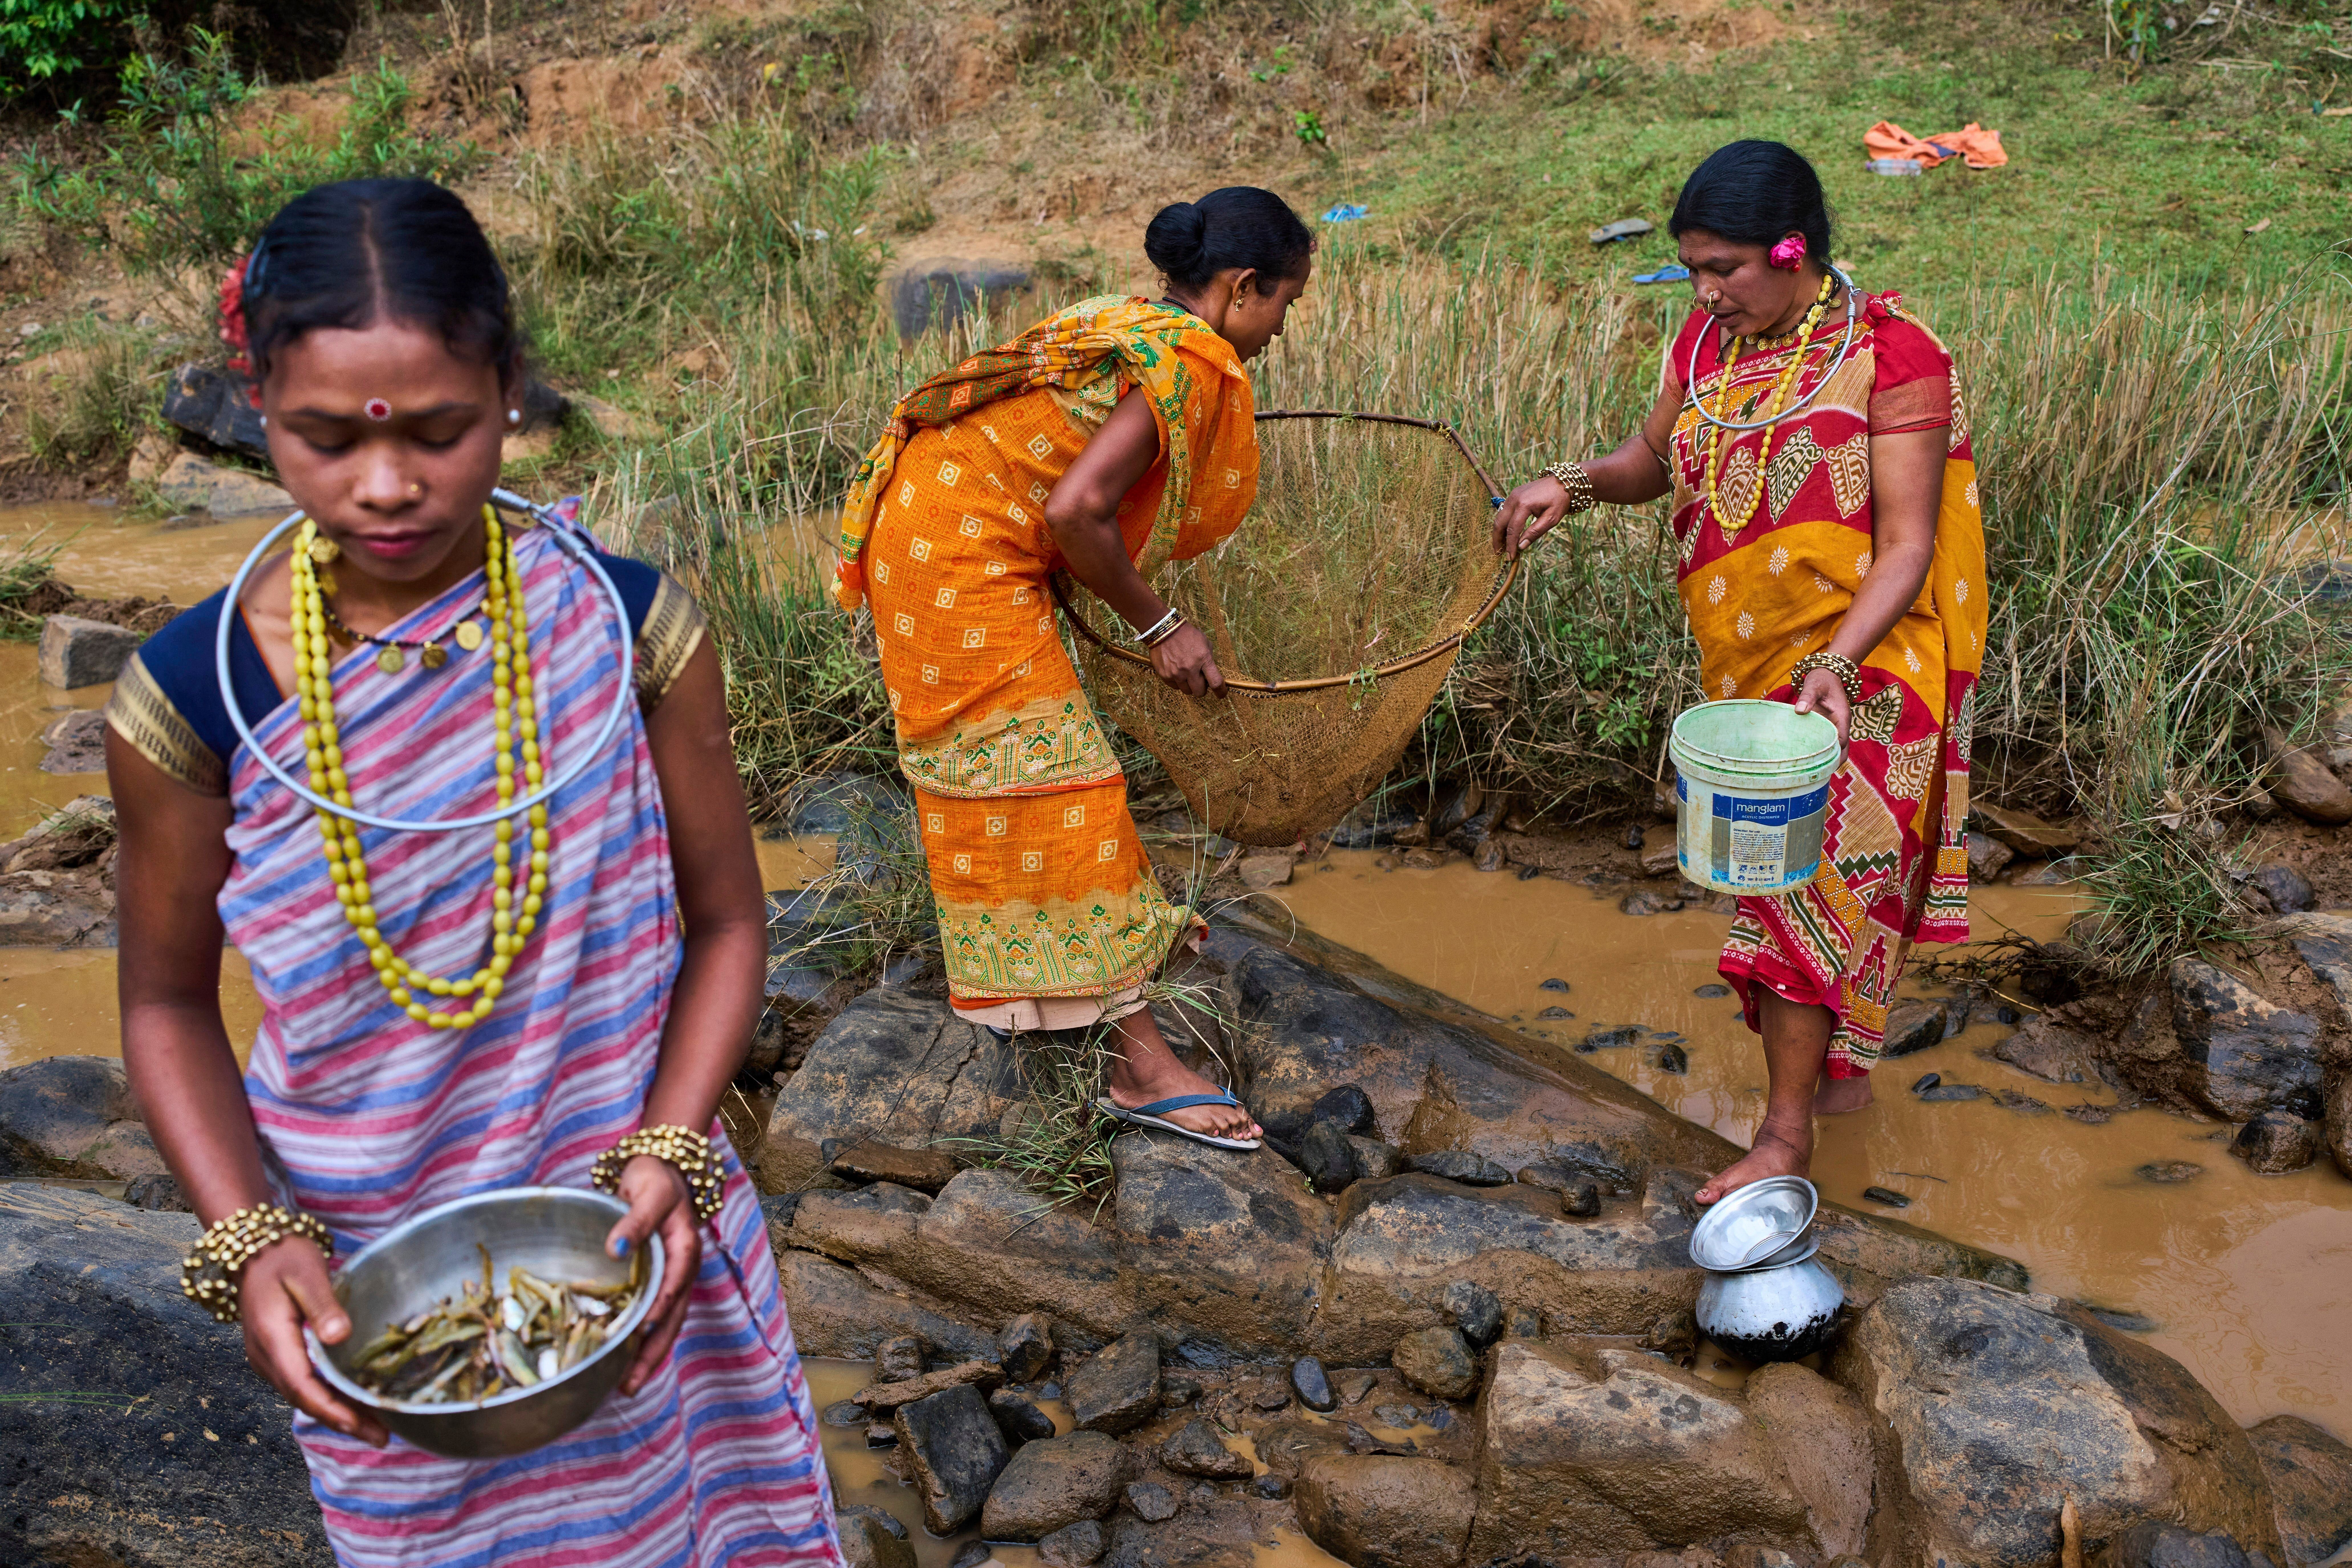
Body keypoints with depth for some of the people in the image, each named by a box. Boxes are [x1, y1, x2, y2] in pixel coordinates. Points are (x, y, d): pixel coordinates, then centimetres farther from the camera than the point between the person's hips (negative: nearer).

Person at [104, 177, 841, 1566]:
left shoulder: (624, 626, -14)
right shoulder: (194, 697, -13)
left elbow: (724, 921, -5)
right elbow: (170, 1001, -1)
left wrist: (671, 1157, -17)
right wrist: (250, 1241, -14)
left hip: (638, 1248, 0)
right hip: (371, 1301, 0)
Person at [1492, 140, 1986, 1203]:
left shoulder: (1890, 356, -17)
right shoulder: (1709, 340, 3)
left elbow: (1907, 546, -19)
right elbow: (1653, 459, 14)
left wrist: (1836, 662, -33)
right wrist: (1574, 484, -8)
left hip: (1857, 672, -6)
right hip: (1750, 670, 7)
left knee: (1808, 875, -5)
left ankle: (1786, 1130, 5)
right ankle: (1839, 1067, 34)